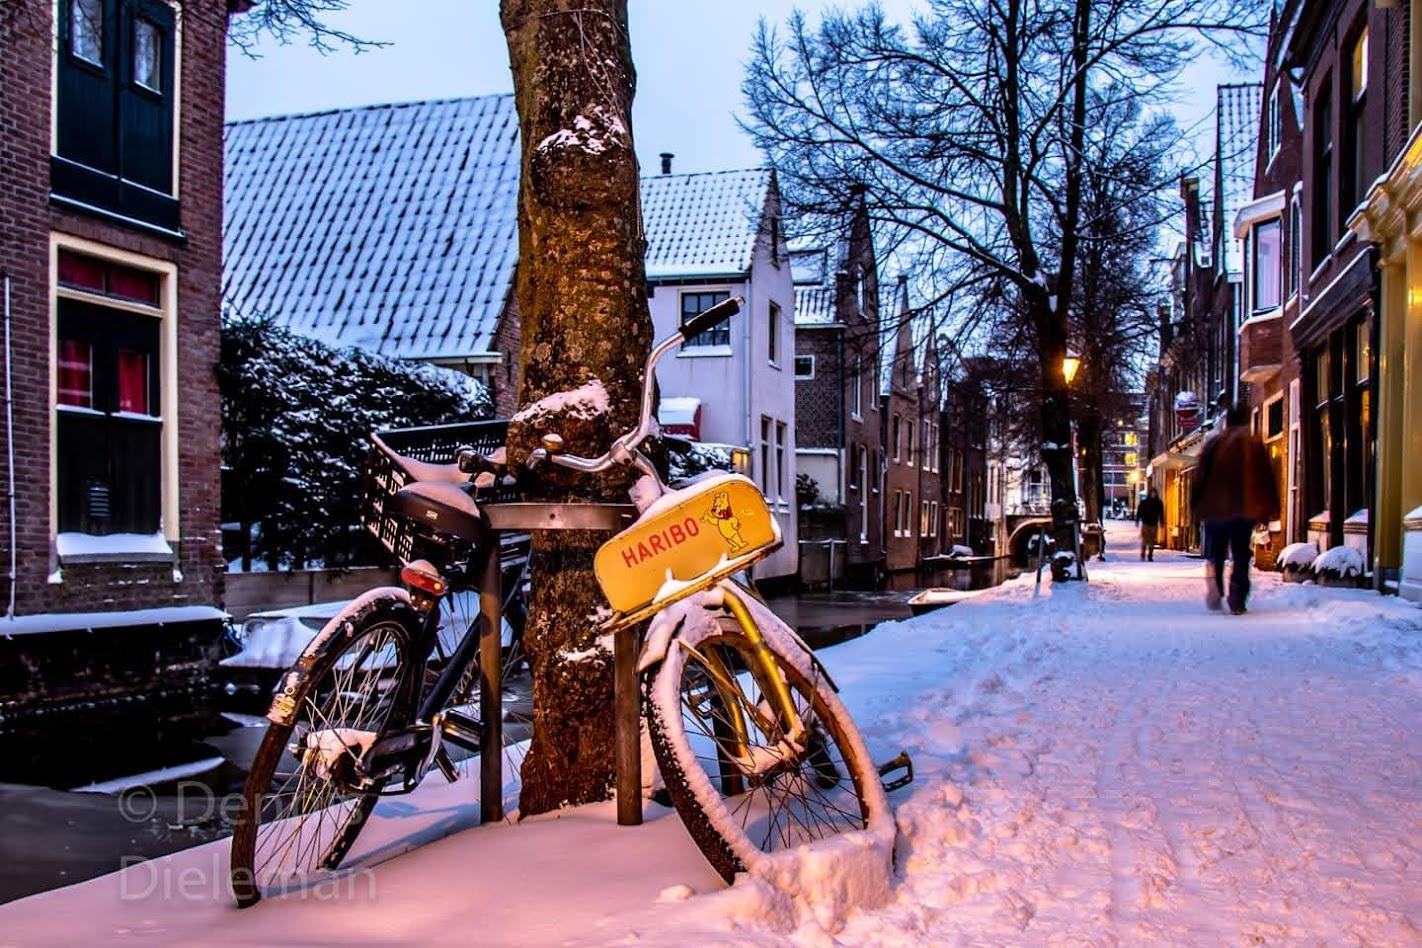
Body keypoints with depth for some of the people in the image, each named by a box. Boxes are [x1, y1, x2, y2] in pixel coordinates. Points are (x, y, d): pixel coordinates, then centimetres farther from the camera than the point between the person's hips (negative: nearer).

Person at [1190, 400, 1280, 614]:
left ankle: (1214, 580, -16)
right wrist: (1270, 508, 6)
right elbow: (1266, 477, 2)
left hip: (1214, 508, 1)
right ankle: (1237, 602, -4)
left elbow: (1200, 476, 5)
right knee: (1241, 556, 4)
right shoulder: (1254, 443, 4)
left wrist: (1196, 507, 10)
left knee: (1214, 553, 10)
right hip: (1245, 509, -1)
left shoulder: (1213, 443, 7)